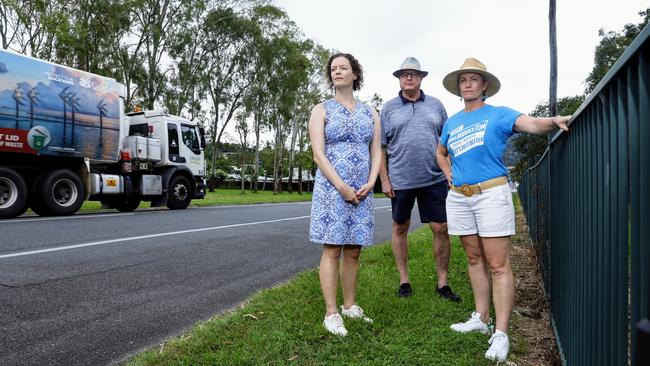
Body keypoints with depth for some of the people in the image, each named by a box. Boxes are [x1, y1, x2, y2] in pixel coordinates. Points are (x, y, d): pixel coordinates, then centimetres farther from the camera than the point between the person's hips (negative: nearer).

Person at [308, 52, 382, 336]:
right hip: (331, 188, -3)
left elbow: (376, 153, 11)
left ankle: (350, 306, 20)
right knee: (332, 250, -4)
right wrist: (342, 188, -14)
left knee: (353, 251, 8)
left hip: (362, 192, 4)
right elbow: (318, 155, -6)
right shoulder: (322, 110, 4)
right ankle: (331, 313, 1)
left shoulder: (370, 113, 15)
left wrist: (370, 184, -6)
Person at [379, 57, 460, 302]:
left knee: (441, 229, 1)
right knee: (400, 228, 9)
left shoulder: (436, 105, 10)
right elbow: (381, 147, 2)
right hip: (400, 180, -1)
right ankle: (404, 280, 24)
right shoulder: (388, 109, 5)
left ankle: (443, 282, 15)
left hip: (434, 180, 1)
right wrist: (384, 179, -4)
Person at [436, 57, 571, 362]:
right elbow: (440, 152, 30)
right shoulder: (452, 122, 14)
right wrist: (449, 174, 13)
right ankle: (481, 319, 25)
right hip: (459, 197, 6)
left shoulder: (498, 115, 0)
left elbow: (531, 124, -19)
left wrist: (554, 120, -40)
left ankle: (500, 334, -3)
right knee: (475, 259, 13)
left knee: (498, 265, -7)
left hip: (491, 194, -5)